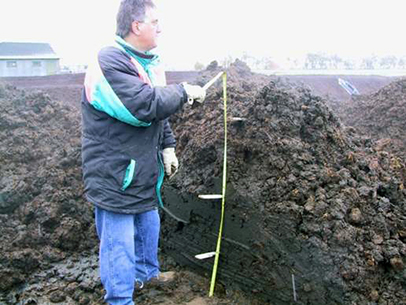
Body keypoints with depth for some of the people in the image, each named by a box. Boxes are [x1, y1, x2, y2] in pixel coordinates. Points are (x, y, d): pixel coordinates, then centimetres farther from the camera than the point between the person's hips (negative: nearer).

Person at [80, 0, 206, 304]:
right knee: (119, 240, 0)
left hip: (144, 170, 9)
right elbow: (146, 106, -30)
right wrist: (184, 91, -17)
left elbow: (159, 111, 17)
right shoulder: (109, 61, -22)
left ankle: (146, 271, 48)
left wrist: (168, 146, 9)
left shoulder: (149, 63, 9)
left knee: (148, 224, 25)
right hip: (115, 173, -9)